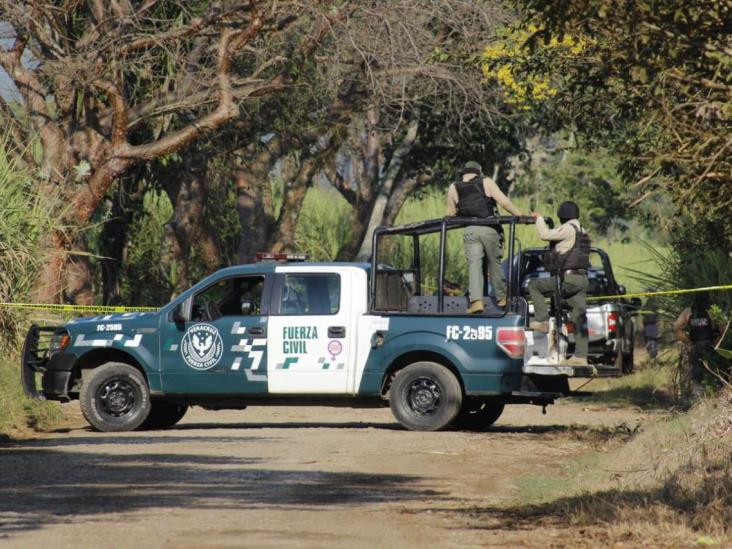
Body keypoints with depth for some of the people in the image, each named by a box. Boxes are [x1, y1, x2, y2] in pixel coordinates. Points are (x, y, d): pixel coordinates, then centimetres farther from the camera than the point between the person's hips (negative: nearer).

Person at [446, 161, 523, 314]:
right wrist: (520, 216, 4)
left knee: (474, 265, -4)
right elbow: (504, 202, -3)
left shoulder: (453, 188, 10)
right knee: (494, 262, 12)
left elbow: (451, 214, 12)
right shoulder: (486, 182, 4)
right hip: (489, 229, 0)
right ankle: (501, 297, 19)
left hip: (470, 231, 0)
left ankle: (476, 300, -19)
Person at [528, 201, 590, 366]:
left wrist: (539, 218, 2)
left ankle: (543, 321, -3)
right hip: (582, 279, 9)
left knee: (534, 286, 4)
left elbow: (545, 234, -14)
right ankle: (580, 356, 4)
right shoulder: (582, 232, 19)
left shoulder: (568, 229, -10)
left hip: (567, 278, -9)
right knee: (579, 319, 6)